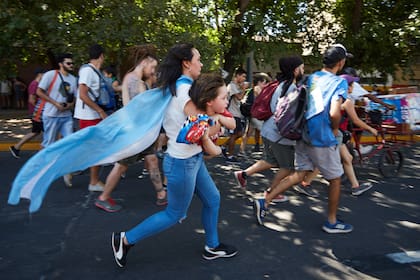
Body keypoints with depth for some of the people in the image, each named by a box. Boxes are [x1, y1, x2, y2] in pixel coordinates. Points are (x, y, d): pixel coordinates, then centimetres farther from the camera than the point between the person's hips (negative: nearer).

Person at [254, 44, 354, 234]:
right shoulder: (339, 82, -12)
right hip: (323, 139, -6)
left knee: (299, 175, 14)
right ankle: (332, 222, 24)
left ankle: (265, 202, 5)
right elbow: (334, 113, -24)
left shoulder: (310, 78, 9)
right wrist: (335, 129, -5)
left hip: (304, 135, 7)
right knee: (335, 179, 12)